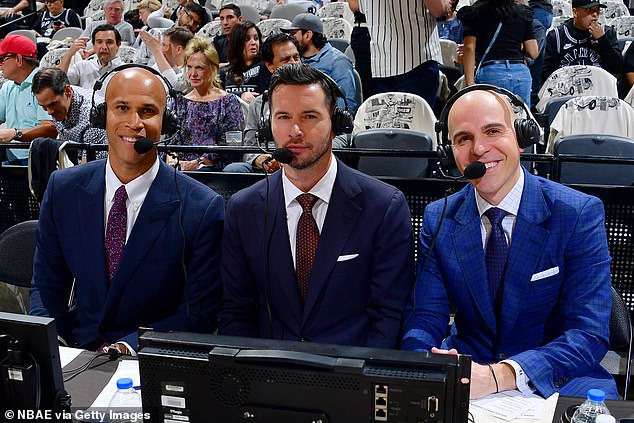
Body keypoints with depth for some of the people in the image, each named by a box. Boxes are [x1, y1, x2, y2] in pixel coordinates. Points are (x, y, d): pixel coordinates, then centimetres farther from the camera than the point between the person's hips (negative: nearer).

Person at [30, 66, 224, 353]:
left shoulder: (203, 209, -11)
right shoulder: (62, 189, 2)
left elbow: (199, 315, -7)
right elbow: (46, 286, 9)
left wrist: (127, 346, -19)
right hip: (73, 352, 4)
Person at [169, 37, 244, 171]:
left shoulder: (229, 102, 5)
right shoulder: (179, 102, 17)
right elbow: (171, 139, 11)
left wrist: (200, 162, -17)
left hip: (216, 169, -4)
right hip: (181, 168, 4)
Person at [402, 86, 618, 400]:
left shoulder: (580, 214, -9)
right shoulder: (438, 219, 1)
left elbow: (590, 334, -15)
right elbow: (423, 317, -1)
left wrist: (500, 375, -30)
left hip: (556, 381, -1)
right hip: (465, 371, 2)